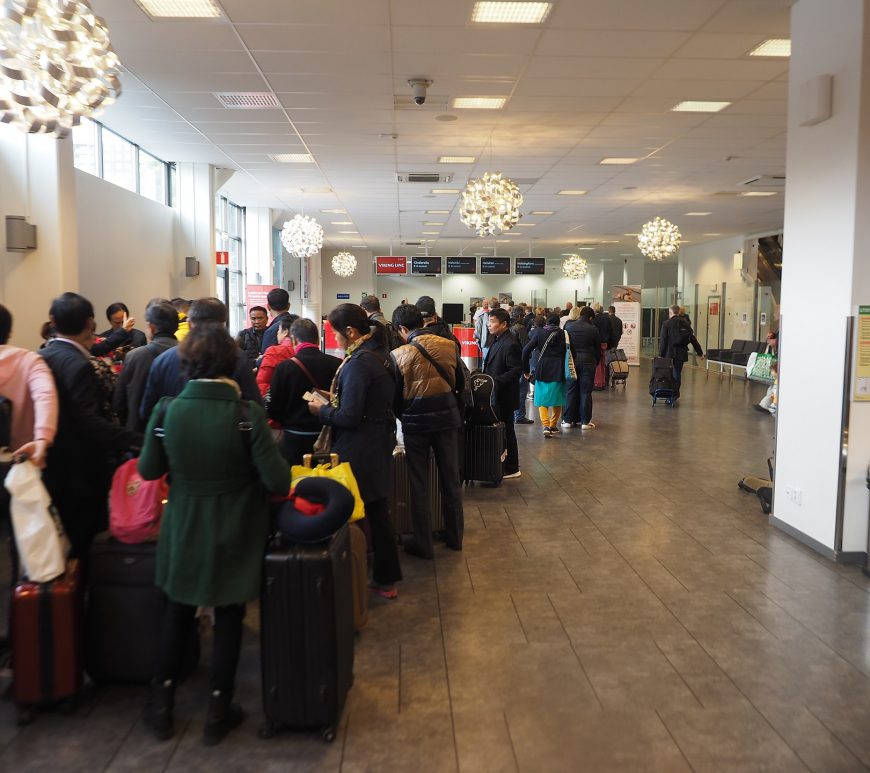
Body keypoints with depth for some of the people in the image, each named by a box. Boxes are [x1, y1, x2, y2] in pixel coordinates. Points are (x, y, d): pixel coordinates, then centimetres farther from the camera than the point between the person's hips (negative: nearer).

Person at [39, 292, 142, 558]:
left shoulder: (40, 357, 4)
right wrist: (137, 440, -32)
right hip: (79, 474, -8)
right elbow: (91, 423, -29)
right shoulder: (78, 365, -22)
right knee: (80, 544, 5)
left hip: (51, 469, 8)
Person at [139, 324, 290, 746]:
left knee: (177, 612, 22)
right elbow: (278, 482, -21)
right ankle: (218, 712, 25)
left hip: (184, 529, 3)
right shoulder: (247, 413, -21)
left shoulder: (166, 410, -13)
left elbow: (148, 469, -1)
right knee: (228, 618, 14)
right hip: (234, 533, -2)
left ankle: (162, 703, 34)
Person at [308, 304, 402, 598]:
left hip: (359, 452, -9)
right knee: (378, 513, 16)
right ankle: (386, 578, 27)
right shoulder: (381, 355, 9)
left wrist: (321, 411, -6)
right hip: (381, 444, 9)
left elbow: (349, 417, -22)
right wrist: (331, 404, 12)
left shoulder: (358, 362, -20)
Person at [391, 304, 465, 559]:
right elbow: (460, 383, 6)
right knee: (451, 480, 15)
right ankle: (454, 537, 28)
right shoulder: (449, 346, -4)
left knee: (419, 485, 9)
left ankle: (422, 543, 16)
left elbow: (396, 395, -5)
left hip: (416, 422, -2)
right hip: (447, 417, 3)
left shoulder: (399, 355, -11)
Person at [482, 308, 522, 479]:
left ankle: (511, 468, 13)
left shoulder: (510, 344, -20)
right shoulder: (496, 339, 10)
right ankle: (506, 464, 27)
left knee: (506, 431, 1)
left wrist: (496, 381, -26)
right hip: (496, 395, 9)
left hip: (504, 396, -9)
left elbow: (516, 370, -22)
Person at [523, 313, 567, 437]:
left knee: (542, 400, 6)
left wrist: (526, 370, 1)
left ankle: (546, 425, -10)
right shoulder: (562, 334, 1)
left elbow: (526, 350, -6)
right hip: (558, 371, 1)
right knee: (557, 400, 14)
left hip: (542, 370, 0)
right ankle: (553, 425, 20)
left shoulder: (539, 333, -1)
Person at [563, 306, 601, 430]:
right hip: (588, 362, -2)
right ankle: (585, 421, 3)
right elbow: (598, 349, 2)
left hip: (572, 362, 2)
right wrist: (596, 362, 16)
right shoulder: (593, 329, -4)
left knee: (571, 391, 8)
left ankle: (568, 420, 9)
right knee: (585, 392, 2)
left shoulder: (569, 326, 1)